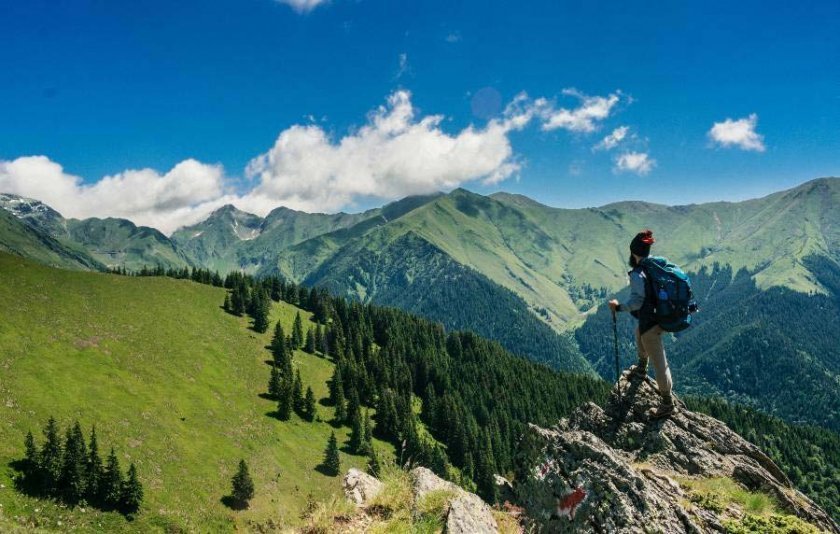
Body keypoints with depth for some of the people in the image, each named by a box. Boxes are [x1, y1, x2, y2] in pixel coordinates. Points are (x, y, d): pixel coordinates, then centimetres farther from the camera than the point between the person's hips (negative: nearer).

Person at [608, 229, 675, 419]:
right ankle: (641, 368, 58)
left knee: (659, 362, 1)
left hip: (650, 322, -9)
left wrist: (619, 307, -20)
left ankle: (668, 404, 11)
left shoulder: (637, 274, -23)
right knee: (639, 332, 37)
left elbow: (637, 301, -31)